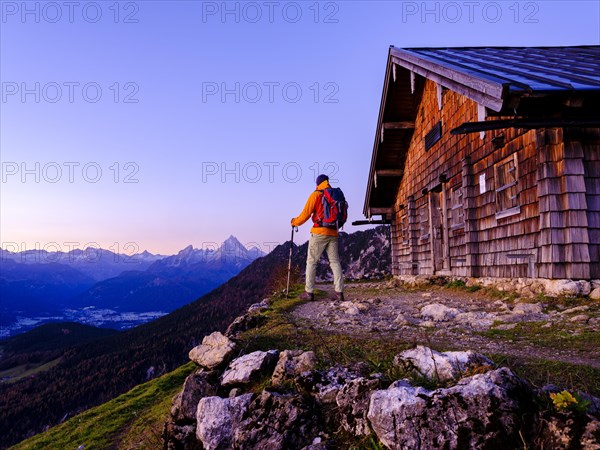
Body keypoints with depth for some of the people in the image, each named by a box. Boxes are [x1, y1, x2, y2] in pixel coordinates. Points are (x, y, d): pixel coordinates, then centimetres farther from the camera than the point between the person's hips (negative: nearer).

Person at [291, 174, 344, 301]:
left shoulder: (316, 195, -2)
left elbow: (305, 214, -2)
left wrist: (294, 222, 14)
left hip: (319, 232, -4)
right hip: (333, 233, 5)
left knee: (311, 262, 2)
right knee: (335, 262, 5)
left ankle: (309, 292, 0)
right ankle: (339, 292, -1)